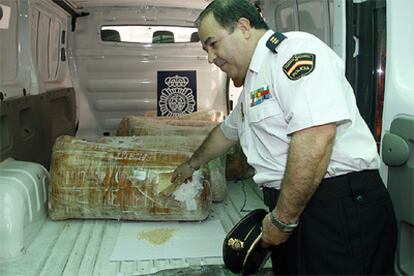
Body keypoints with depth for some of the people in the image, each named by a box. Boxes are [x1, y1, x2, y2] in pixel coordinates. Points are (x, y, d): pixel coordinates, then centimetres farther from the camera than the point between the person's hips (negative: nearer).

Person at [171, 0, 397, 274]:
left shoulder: (295, 50, -13)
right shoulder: (253, 83, 19)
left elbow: (314, 141, -25)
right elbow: (226, 132, 37)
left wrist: (282, 219, -18)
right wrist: (192, 164, 50)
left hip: (339, 209, -9)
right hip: (292, 209, 9)